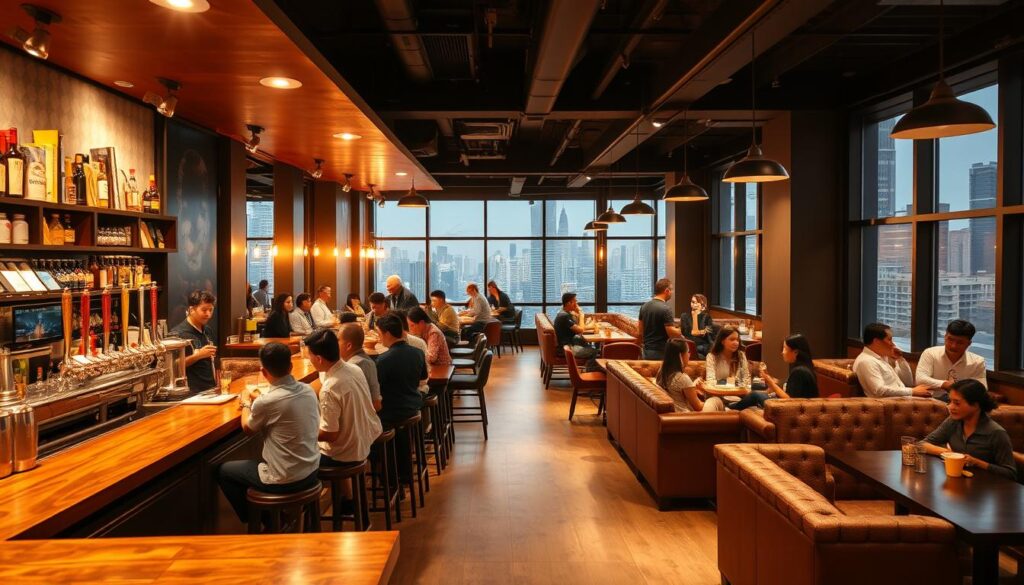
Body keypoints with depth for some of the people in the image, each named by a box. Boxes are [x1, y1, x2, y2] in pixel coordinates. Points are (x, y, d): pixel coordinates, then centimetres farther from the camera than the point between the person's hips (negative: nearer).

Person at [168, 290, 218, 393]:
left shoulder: (207, 330, 10)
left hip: (210, 390, 7)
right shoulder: (178, 334, -11)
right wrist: (198, 355, -21)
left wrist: (217, 385, 13)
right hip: (192, 393, -6)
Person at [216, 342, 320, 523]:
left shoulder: (267, 402, -23)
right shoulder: (308, 390, -5)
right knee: (256, 460, 34)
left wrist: (246, 403, 16)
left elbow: (248, 429, -1)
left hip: (285, 481, -6)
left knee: (223, 471, 16)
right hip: (311, 471, 7)